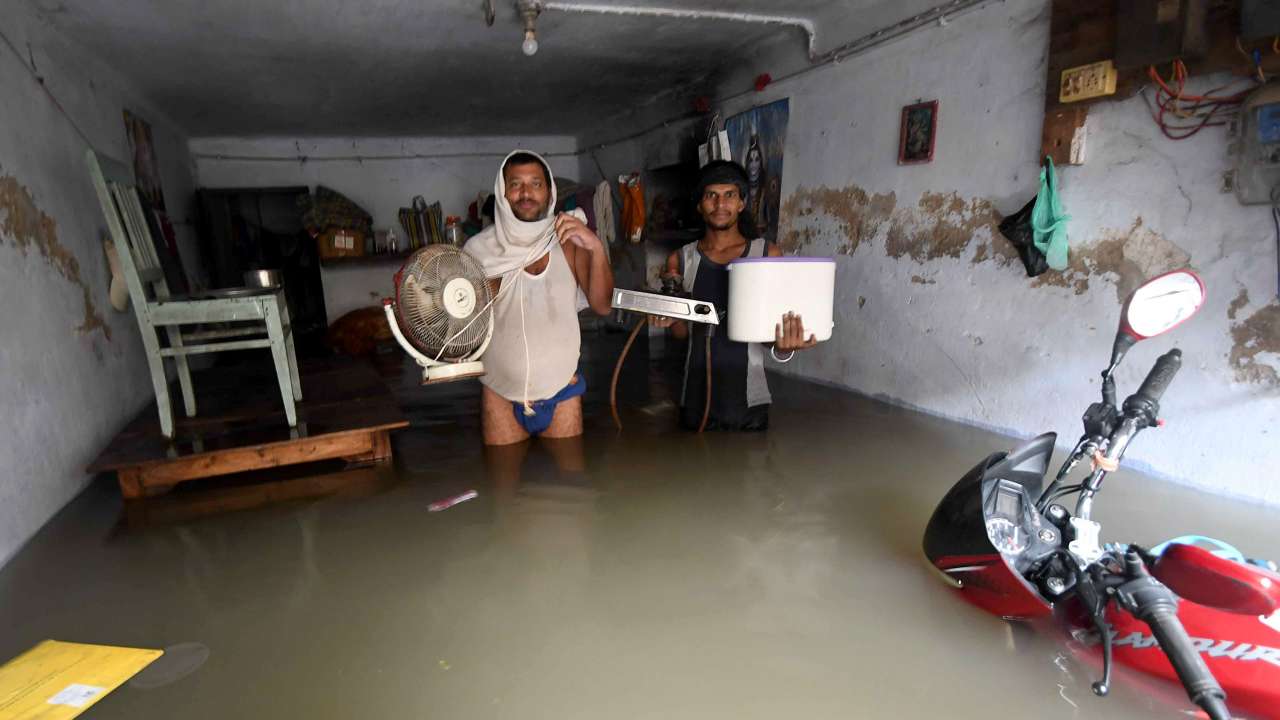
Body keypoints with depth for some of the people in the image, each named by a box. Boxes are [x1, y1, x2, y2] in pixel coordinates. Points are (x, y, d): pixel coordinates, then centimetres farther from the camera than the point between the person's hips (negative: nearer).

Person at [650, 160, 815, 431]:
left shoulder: (767, 254, -3)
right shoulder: (681, 260, 2)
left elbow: (776, 325, 1)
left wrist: (784, 346, -20)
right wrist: (670, 319, -10)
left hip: (749, 400, -1)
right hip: (696, 398, 1)